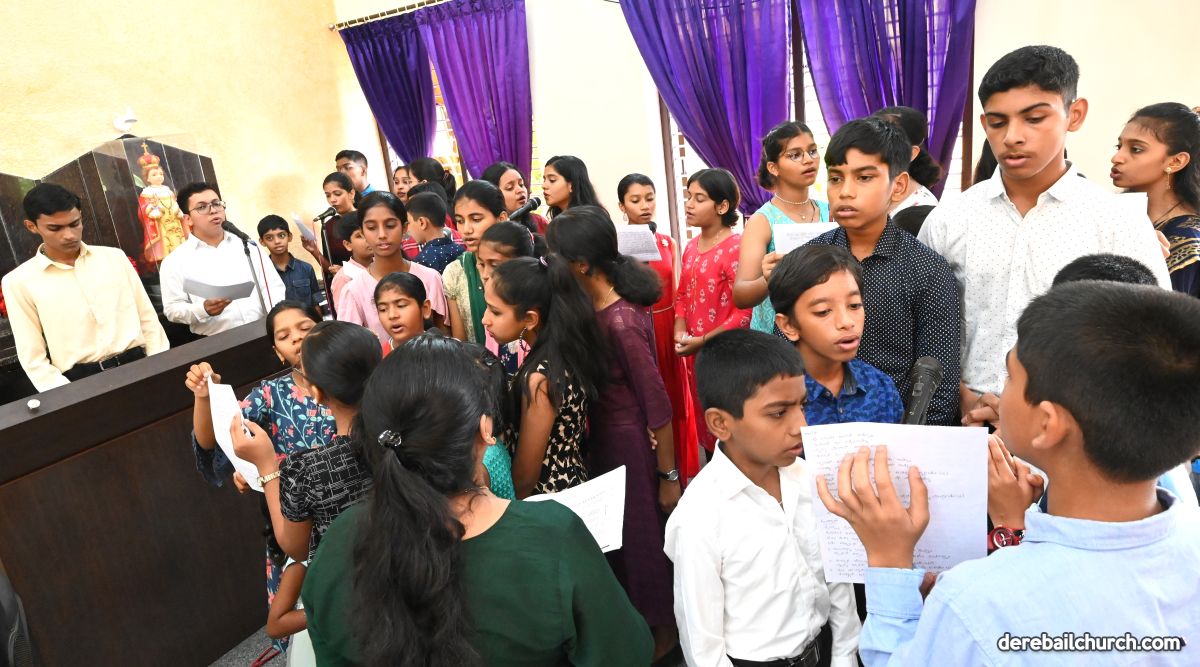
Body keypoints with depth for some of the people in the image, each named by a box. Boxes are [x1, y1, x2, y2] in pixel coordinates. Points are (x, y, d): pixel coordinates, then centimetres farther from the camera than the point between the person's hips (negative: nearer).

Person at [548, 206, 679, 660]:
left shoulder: (620, 322, -28)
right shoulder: (599, 307, -3)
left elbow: (658, 406, -22)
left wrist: (669, 476, -15)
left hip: (631, 444, -8)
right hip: (606, 436, 8)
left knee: (642, 535, 13)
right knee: (619, 531, 24)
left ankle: (664, 628, 40)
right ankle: (635, 617, 49)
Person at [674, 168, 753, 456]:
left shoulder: (736, 248, -16)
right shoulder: (691, 247, 8)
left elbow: (744, 314, -20)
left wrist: (702, 341, -16)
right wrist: (680, 330, -3)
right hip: (694, 354, 8)